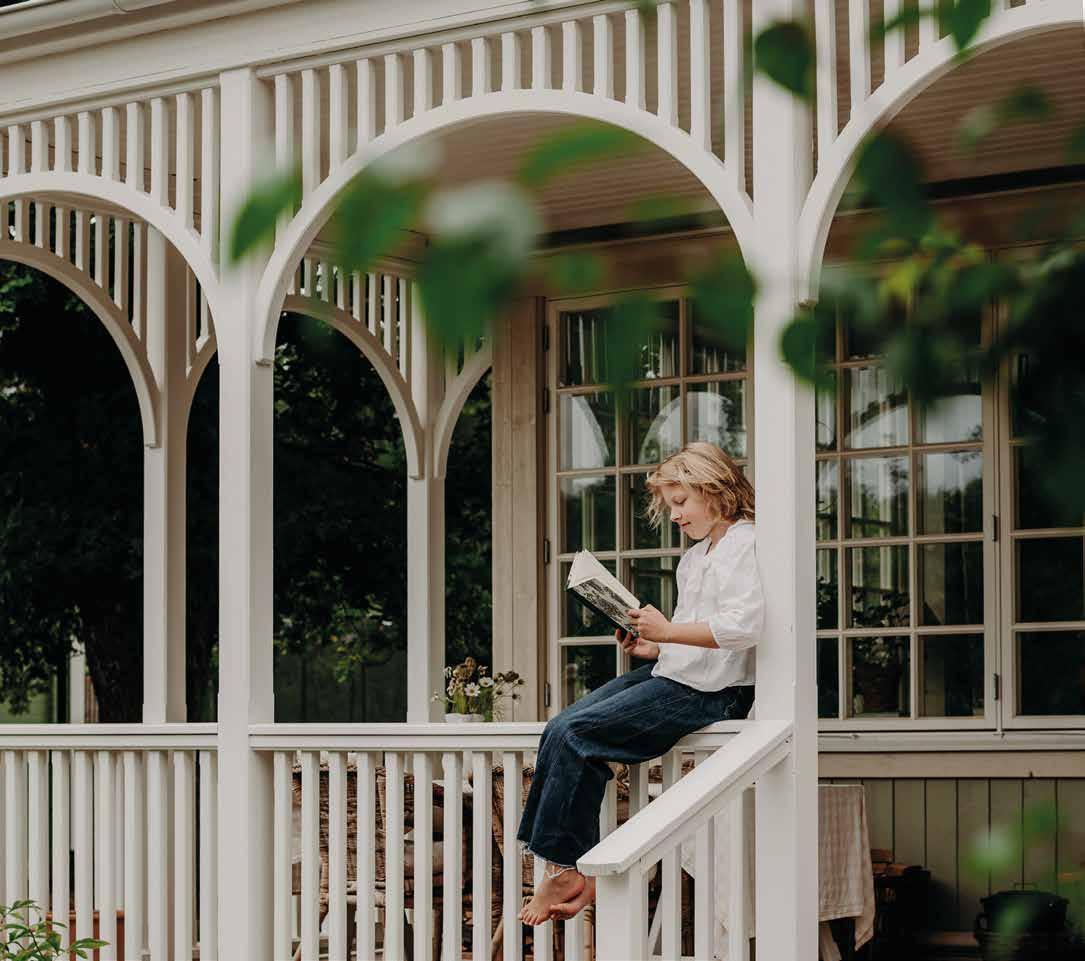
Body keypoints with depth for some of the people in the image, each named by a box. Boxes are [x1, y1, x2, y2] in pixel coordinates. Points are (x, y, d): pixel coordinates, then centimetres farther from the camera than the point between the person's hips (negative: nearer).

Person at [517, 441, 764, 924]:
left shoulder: (745, 544, -8)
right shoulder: (694, 557, 23)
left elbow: (743, 626, -22)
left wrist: (668, 631, -23)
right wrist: (651, 647, 9)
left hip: (707, 690, -10)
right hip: (671, 673, 10)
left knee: (576, 733, -19)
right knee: (560, 729, -8)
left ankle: (565, 869, -11)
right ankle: (579, 870, -12)